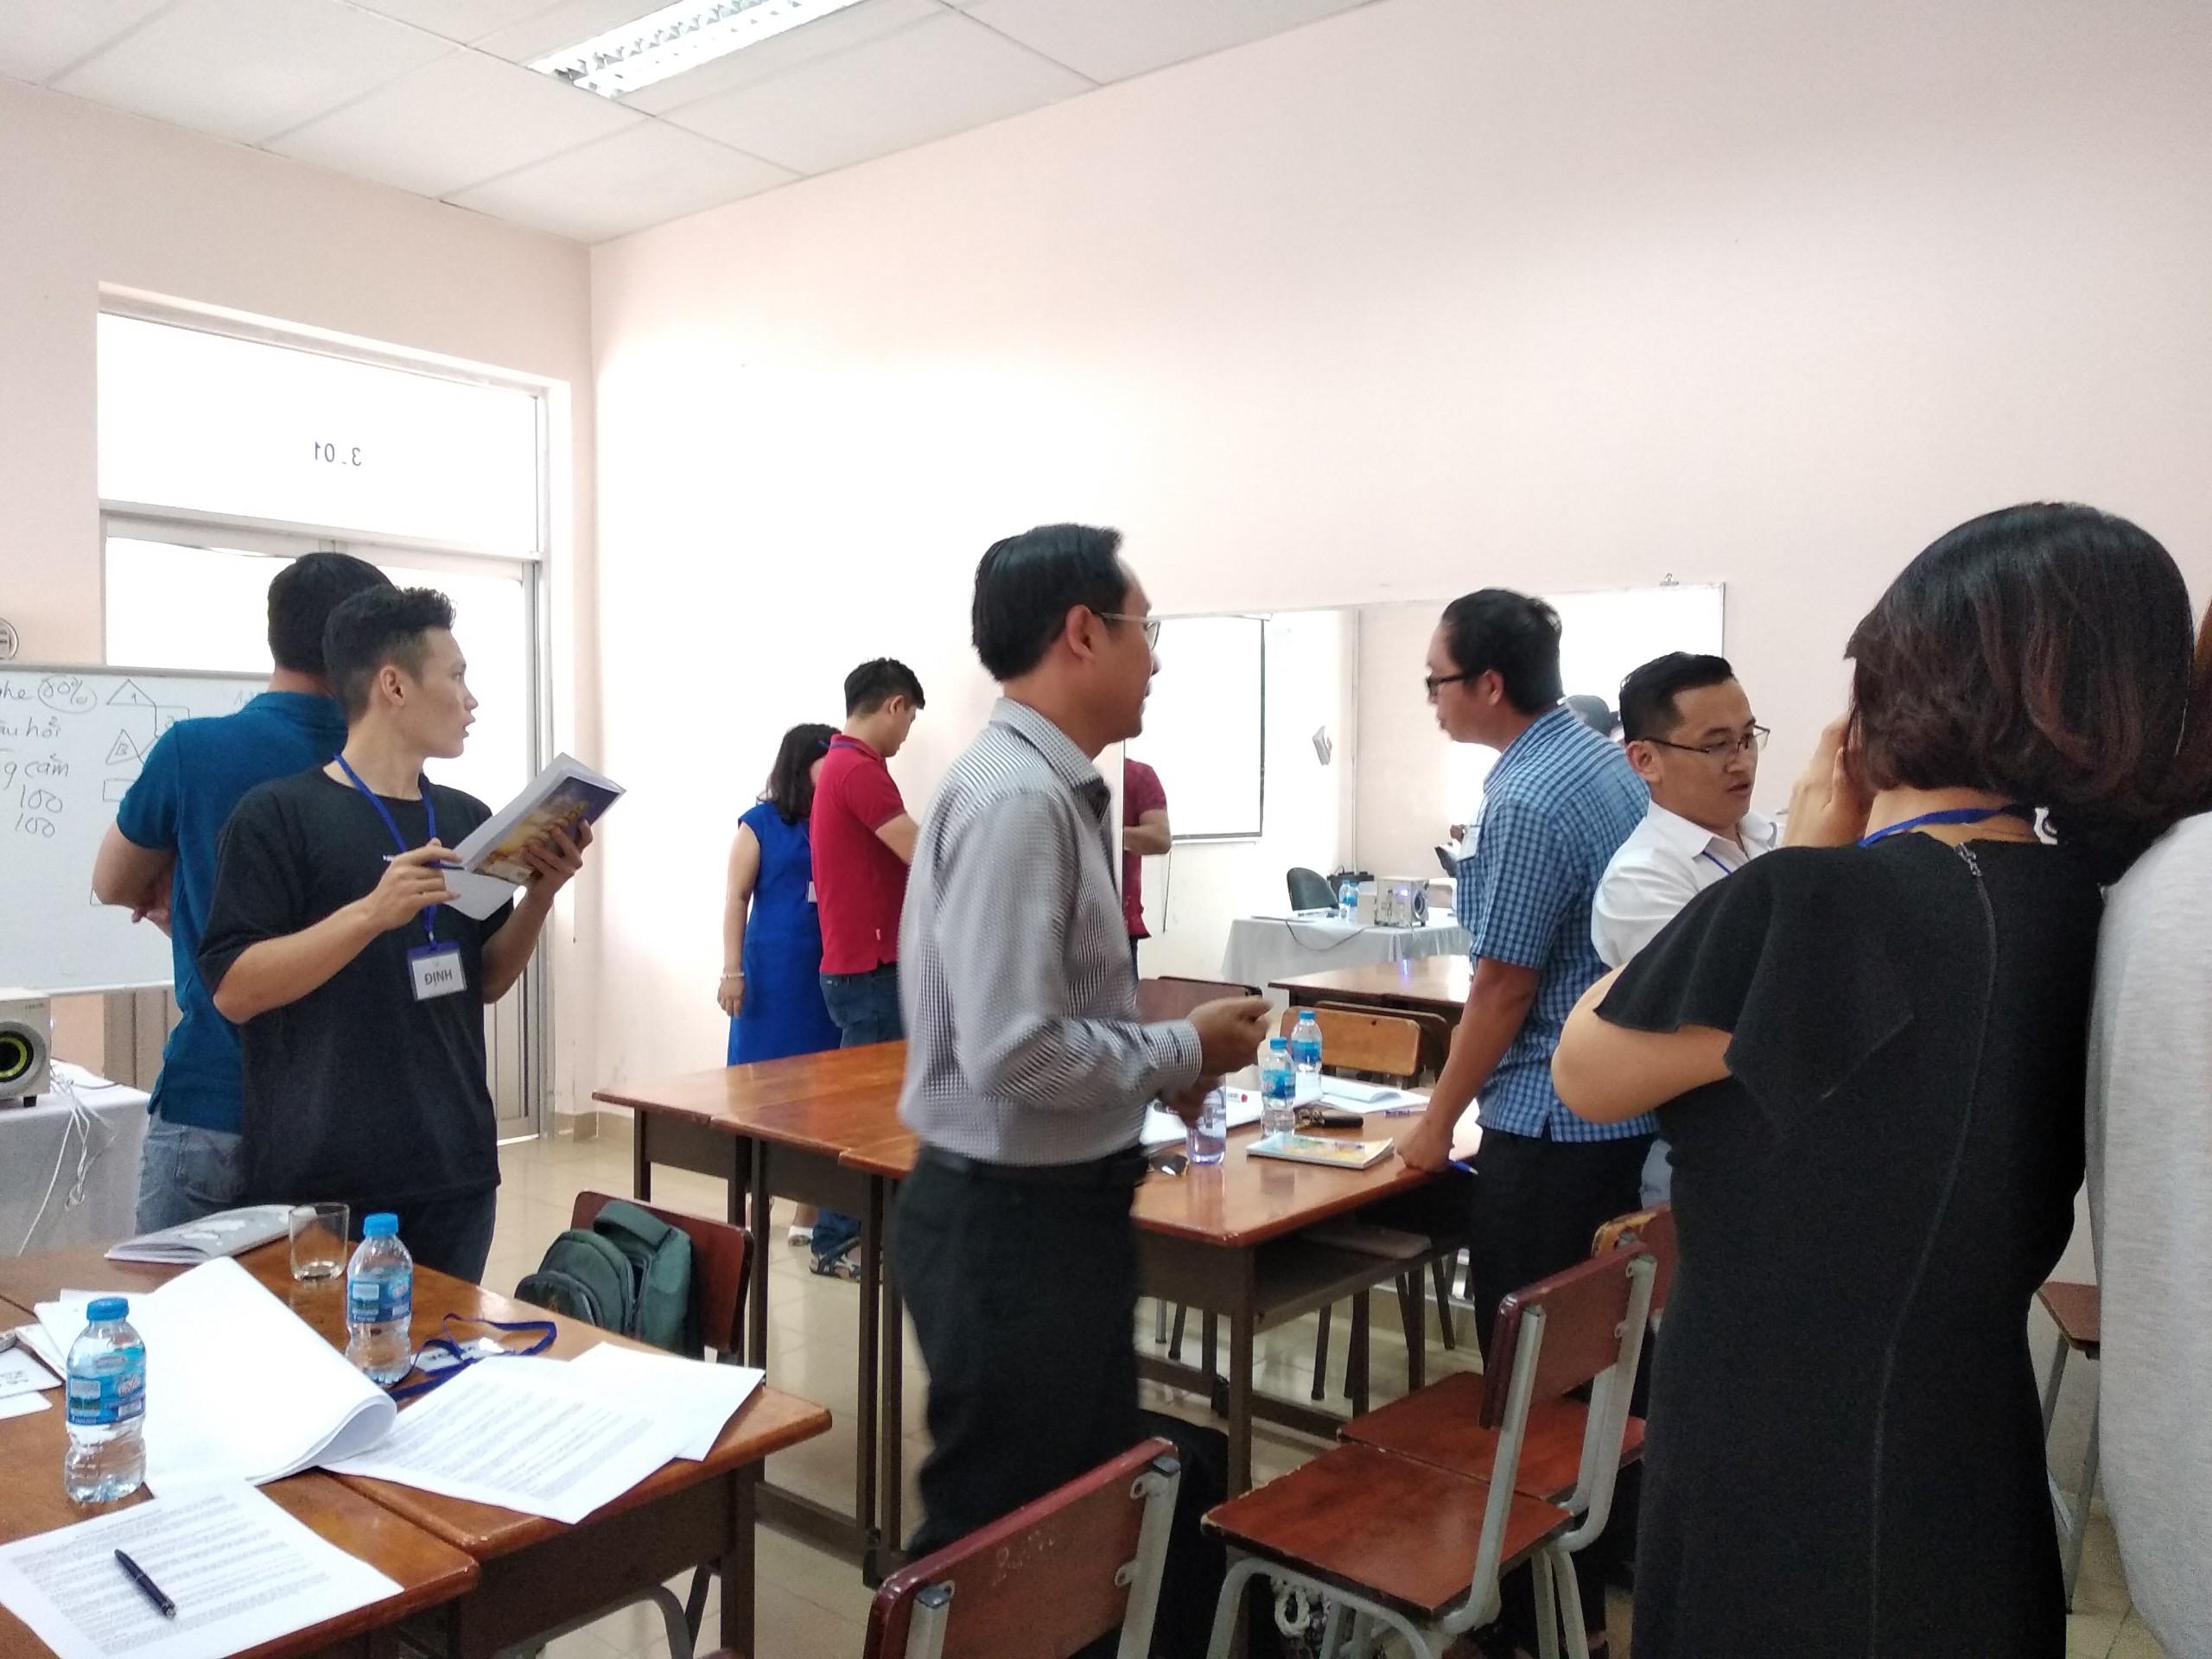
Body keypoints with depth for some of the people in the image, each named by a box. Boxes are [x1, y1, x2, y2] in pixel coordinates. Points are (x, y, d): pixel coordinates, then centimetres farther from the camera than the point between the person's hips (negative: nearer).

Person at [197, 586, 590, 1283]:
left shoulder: (467, 818, 8)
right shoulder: (278, 814, -8)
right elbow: (233, 990, -13)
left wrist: (542, 893, -5)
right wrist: (373, 912, -25)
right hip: (323, 1184, -5)